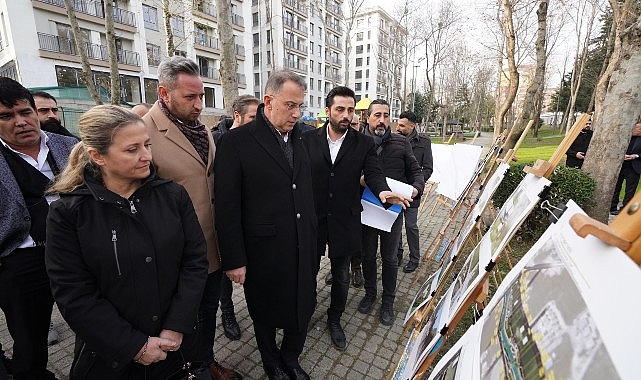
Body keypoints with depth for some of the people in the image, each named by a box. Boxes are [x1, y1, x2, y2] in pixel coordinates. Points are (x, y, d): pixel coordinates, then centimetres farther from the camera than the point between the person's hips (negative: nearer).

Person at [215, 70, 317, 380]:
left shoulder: (298, 140, 5)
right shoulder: (236, 142, -12)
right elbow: (227, 208, -12)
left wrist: (312, 237, 11)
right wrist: (233, 260, -10)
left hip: (302, 250, 5)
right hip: (264, 253, -4)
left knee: (302, 310, 17)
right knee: (266, 315, 19)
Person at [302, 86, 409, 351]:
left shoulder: (364, 144, -1)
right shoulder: (308, 139, -2)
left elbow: (374, 172, -11)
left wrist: (383, 191, -33)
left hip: (344, 221, 1)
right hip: (312, 219, 0)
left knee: (341, 277, 17)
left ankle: (334, 320, 43)